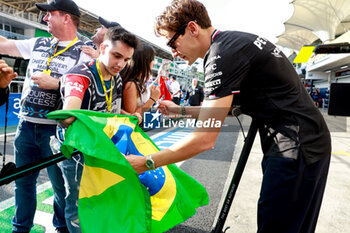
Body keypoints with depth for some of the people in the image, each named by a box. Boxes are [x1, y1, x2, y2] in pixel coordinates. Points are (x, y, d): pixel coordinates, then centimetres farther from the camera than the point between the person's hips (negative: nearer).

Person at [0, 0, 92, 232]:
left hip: (56, 129, -5)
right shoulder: (38, 44, 13)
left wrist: (56, 84, -20)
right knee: (23, 181, 17)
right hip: (26, 125, 6)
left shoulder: (84, 53, -5)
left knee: (61, 183, 7)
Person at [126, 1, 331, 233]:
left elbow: (205, 139, -24)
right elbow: (225, 107, 19)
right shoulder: (234, 41, 11)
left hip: (297, 147, -10)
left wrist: (145, 163, -15)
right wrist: (180, 110, 18)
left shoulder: (223, 54, -20)